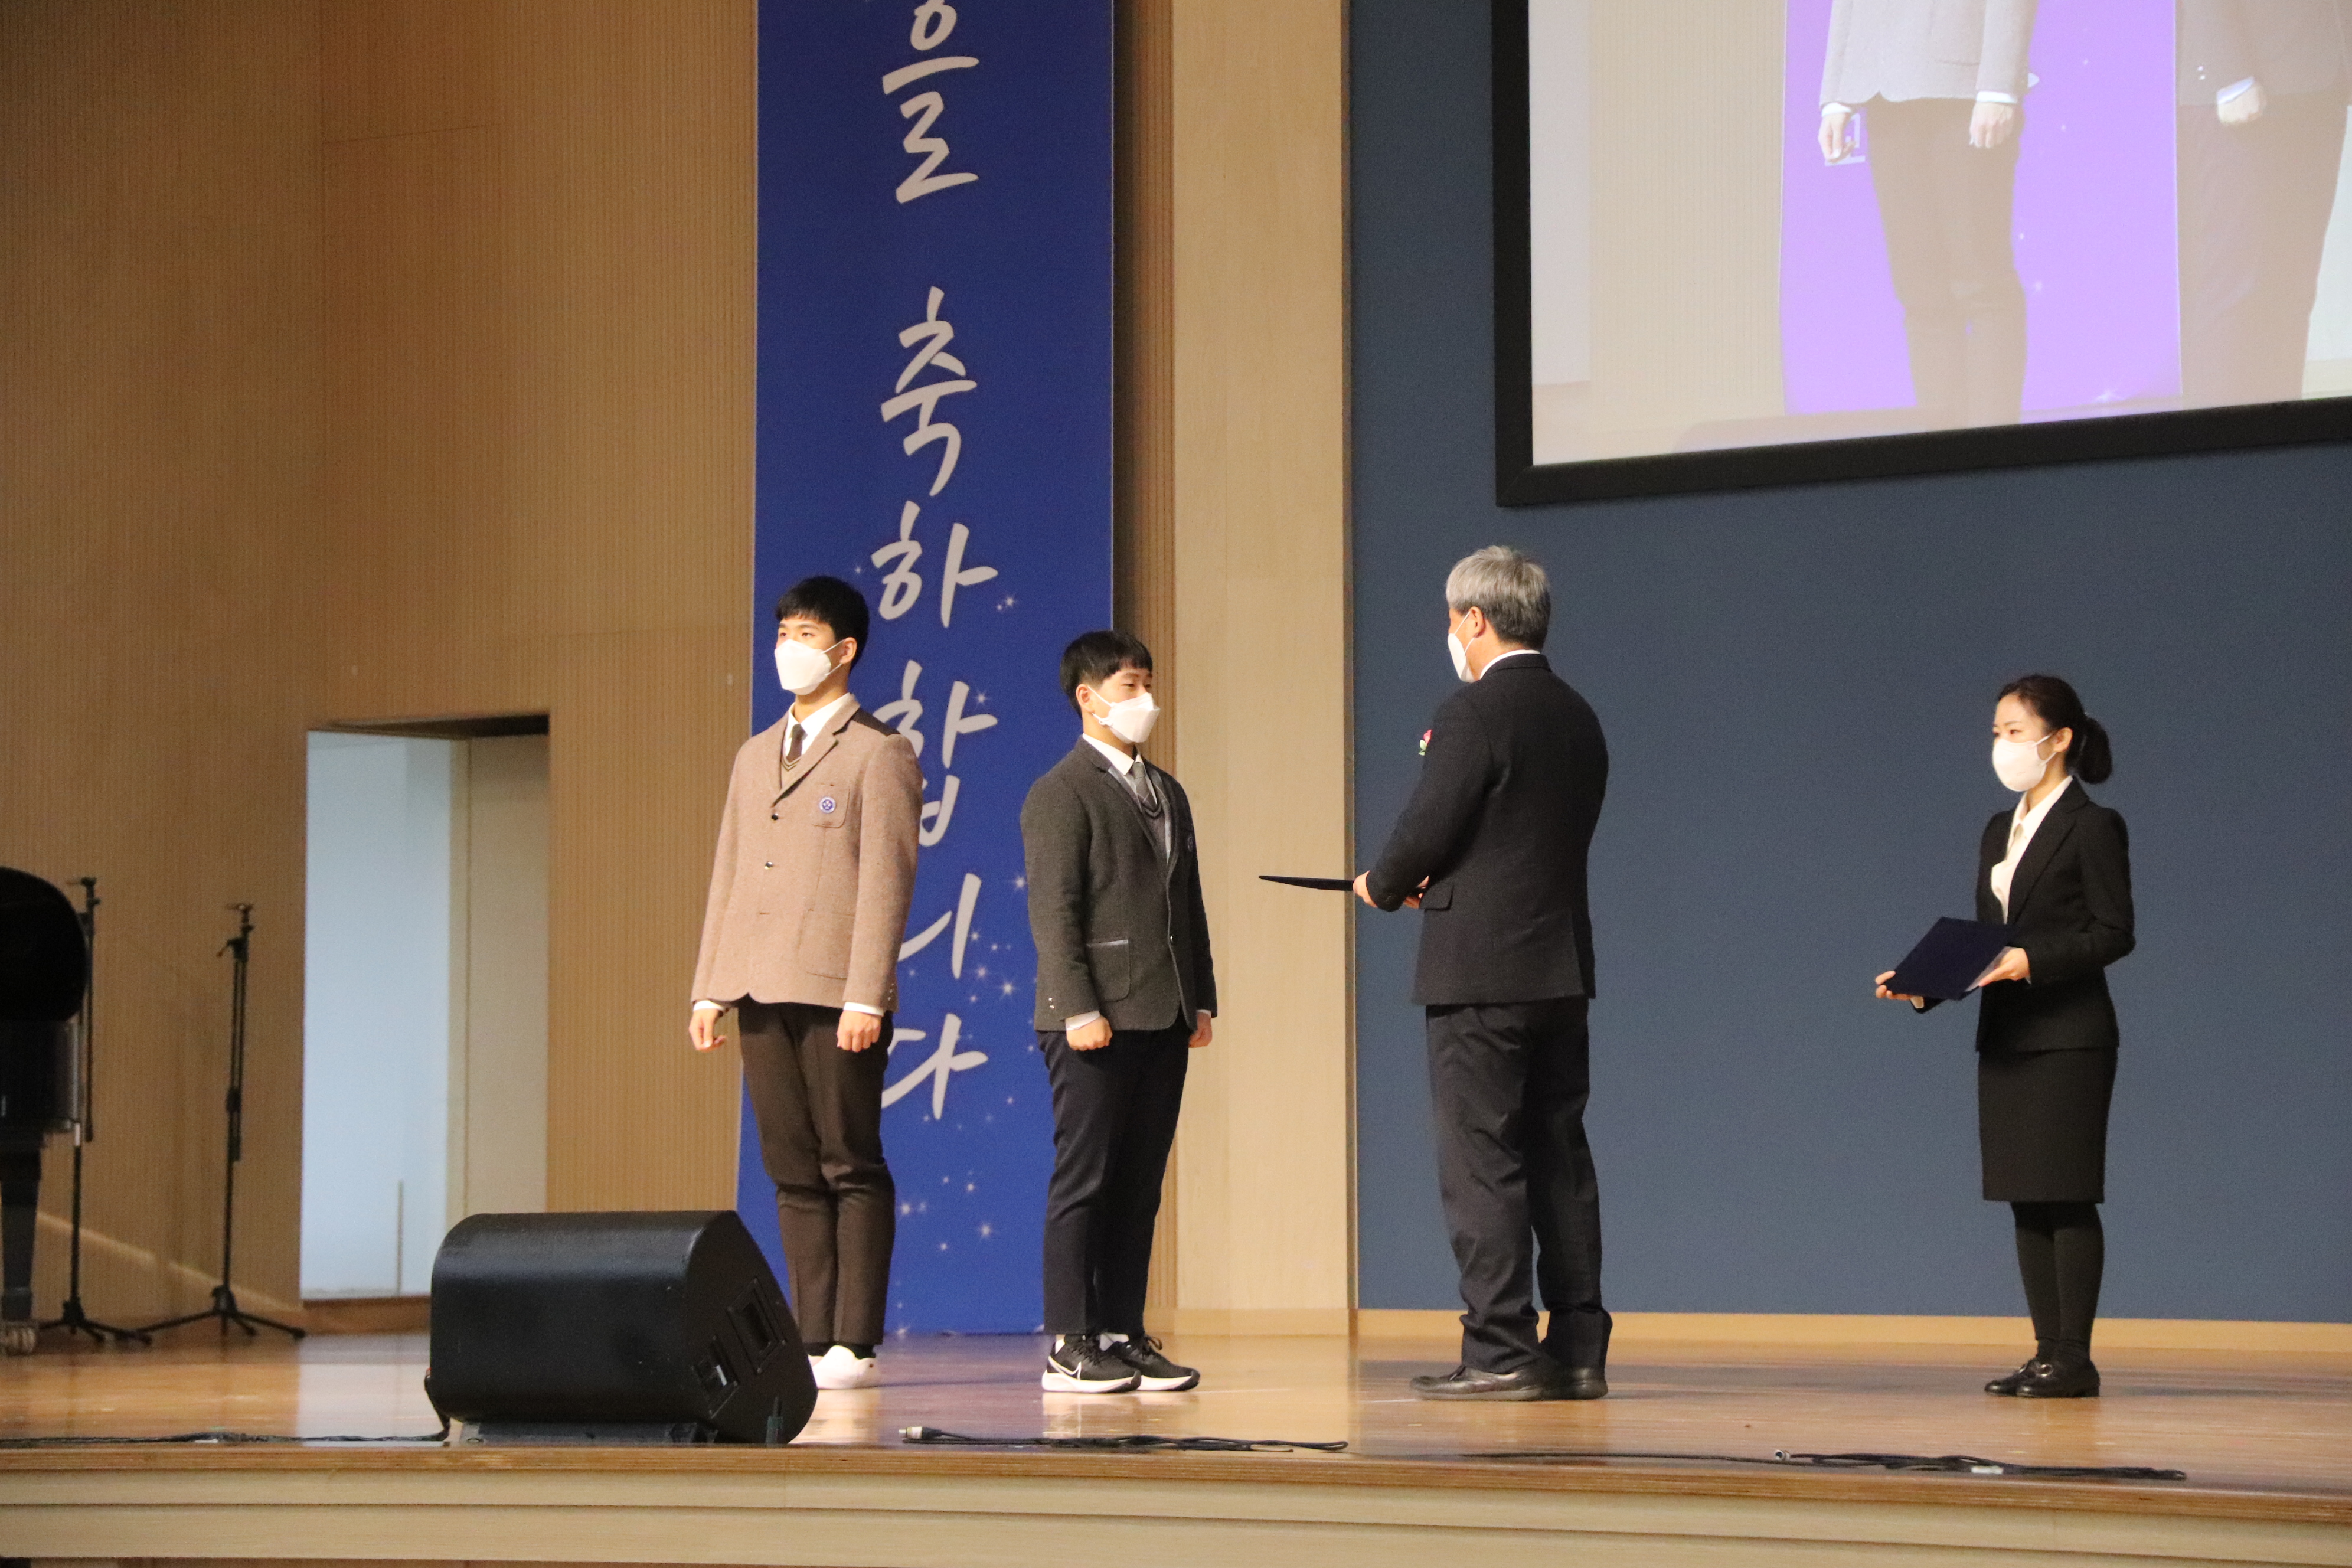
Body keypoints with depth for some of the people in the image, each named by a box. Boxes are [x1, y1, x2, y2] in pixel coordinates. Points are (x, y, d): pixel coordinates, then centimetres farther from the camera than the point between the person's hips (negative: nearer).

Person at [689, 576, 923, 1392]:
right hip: (761, 992, 7)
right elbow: (727, 874, 19)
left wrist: (865, 997, -16)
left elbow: (886, 883, -8)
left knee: (851, 1170, -3)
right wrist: (709, 986, 11)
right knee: (794, 1175, 7)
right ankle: (812, 1338, 10)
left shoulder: (878, 753, -2)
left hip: (836, 993, -7)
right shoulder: (756, 754, 20)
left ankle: (854, 1343, -1)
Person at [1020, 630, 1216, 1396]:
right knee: (1084, 1181, -4)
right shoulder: (1062, 792, -5)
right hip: (1097, 1020, -7)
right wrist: (1078, 1008, -18)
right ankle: (1069, 1346, -1)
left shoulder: (1168, 793, 19)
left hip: (1163, 1018, 7)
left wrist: (1201, 1000, 14)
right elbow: (1053, 909, -11)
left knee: (1139, 1186, 8)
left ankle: (1122, 1334, 13)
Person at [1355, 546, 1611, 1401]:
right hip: (1562, 966, 8)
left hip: (1481, 970, -8)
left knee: (1481, 1165, -4)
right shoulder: (1578, 718, 13)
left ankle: (1500, 1353, -5)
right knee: (1558, 1160, 10)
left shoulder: (1474, 713, -13)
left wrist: (1382, 886, 5)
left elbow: (1424, 832, -16)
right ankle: (1576, 1351, 11)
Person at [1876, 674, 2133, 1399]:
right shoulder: (2000, 831, 16)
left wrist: (2033, 961, -22)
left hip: (2067, 1036, -8)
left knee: (2065, 1195, -6)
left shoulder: (2093, 827, -6)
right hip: (2004, 1036, 8)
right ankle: (2048, 1352, 11)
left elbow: (2114, 932, -11)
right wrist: (1926, 983, 2)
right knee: (2025, 1200, 7)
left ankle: (2074, 1357, -3)